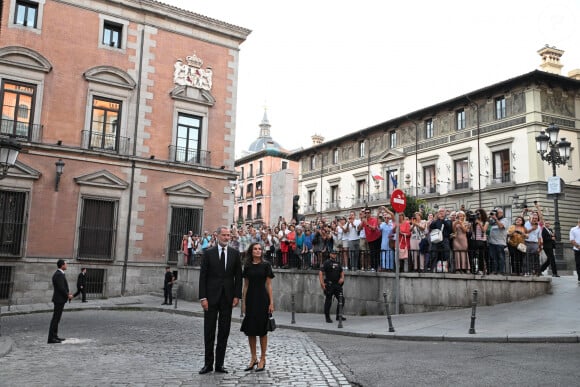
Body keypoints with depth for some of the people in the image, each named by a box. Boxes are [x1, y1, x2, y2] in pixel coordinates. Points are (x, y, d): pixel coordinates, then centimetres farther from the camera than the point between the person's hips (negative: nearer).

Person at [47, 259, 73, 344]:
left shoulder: (58, 274, 14)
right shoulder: (59, 275, -18)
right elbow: (61, 288, -22)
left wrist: (67, 293, 10)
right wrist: (68, 295, -10)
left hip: (59, 299, 11)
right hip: (59, 299, -11)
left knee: (56, 318, 13)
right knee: (55, 318, -8)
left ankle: (54, 336, 19)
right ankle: (51, 338, -6)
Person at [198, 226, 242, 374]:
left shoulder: (235, 253, 5)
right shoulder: (208, 253, 0)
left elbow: (238, 276, 5)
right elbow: (203, 276, -2)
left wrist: (237, 295, -2)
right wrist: (203, 297, -8)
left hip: (227, 298, 2)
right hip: (212, 297, -1)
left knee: (224, 332, 6)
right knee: (209, 331, 5)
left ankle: (219, 364, 14)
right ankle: (208, 363, 14)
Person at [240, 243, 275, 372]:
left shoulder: (266, 265, -1)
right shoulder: (247, 266, 7)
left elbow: (269, 285, -2)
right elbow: (245, 285, 9)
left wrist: (271, 302, -7)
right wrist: (243, 302, 4)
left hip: (262, 299, -3)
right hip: (250, 299, 3)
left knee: (262, 330, 2)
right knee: (250, 330, 6)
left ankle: (262, 359, 13)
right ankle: (253, 358, 19)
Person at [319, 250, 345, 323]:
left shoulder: (338, 263, 15)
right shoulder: (326, 263, -4)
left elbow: (342, 271, 27)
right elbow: (320, 273, -11)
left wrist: (342, 278, 6)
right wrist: (322, 283, -20)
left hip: (337, 284, 6)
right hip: (329, 285, -6)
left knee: (341, 299, 1)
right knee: (328, 301, 1)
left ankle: (339, 315, 14)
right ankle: (327, 317, 10)